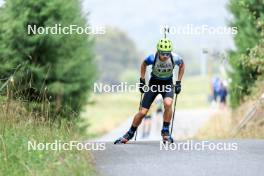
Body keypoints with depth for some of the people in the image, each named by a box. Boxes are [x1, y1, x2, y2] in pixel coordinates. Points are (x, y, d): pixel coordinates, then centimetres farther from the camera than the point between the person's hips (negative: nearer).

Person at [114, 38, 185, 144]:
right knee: (142, 112, -6)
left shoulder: (175, 58, -25)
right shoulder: (152, 58, -26)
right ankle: (130, 134, 17)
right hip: (154, 83, 0)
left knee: (168, 103, -32)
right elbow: (144, 64, -1)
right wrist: (142, 81, 0)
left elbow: (182, 65, 0)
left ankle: (165, 131, -13)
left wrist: (178, 83, -2)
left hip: (167, 83, 0)